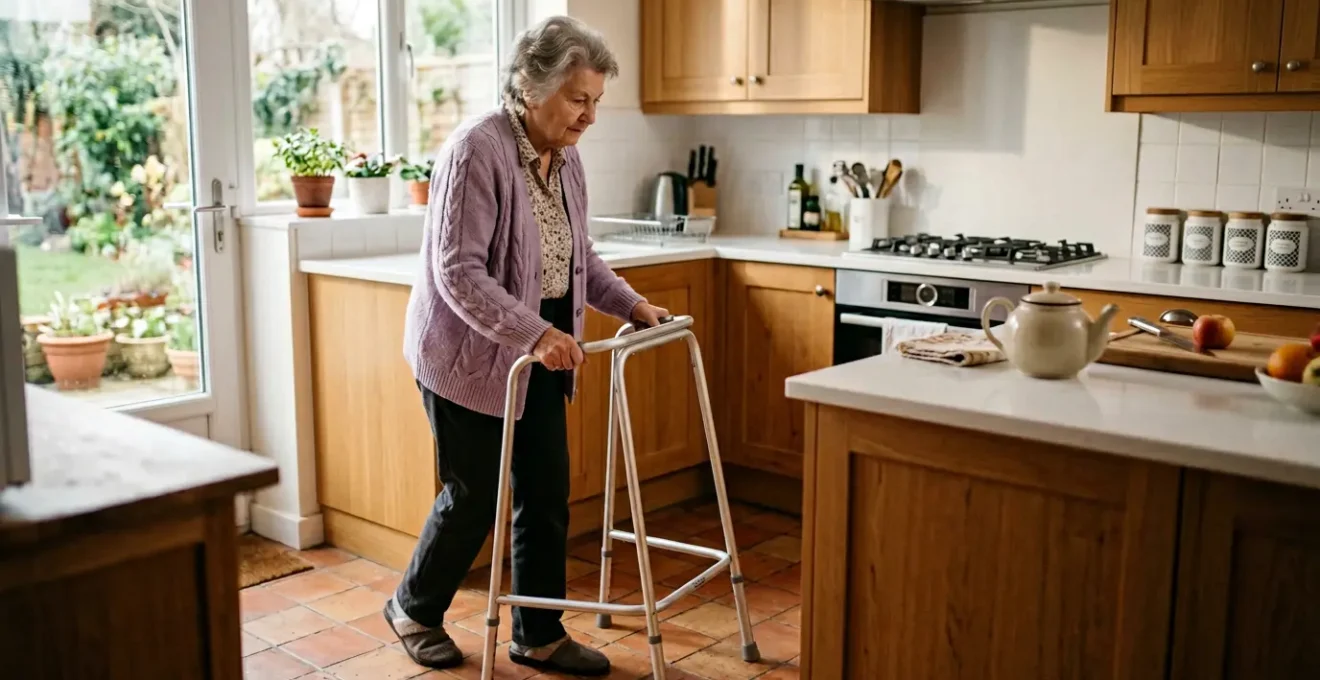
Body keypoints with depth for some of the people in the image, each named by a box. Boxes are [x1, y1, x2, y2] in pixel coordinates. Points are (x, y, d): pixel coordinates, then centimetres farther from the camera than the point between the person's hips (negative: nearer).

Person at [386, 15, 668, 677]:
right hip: (469, 355, -7)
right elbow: (458, 272, -26)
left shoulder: (565, 158, 4)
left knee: (547, 496, 8)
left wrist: (630, 303, 4)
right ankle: (413, 609, 29)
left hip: (538, 355, 7)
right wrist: (534, 333, -34)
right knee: (475, 497, 4)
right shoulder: (476, 150, -21)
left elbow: (578, 255, 17)